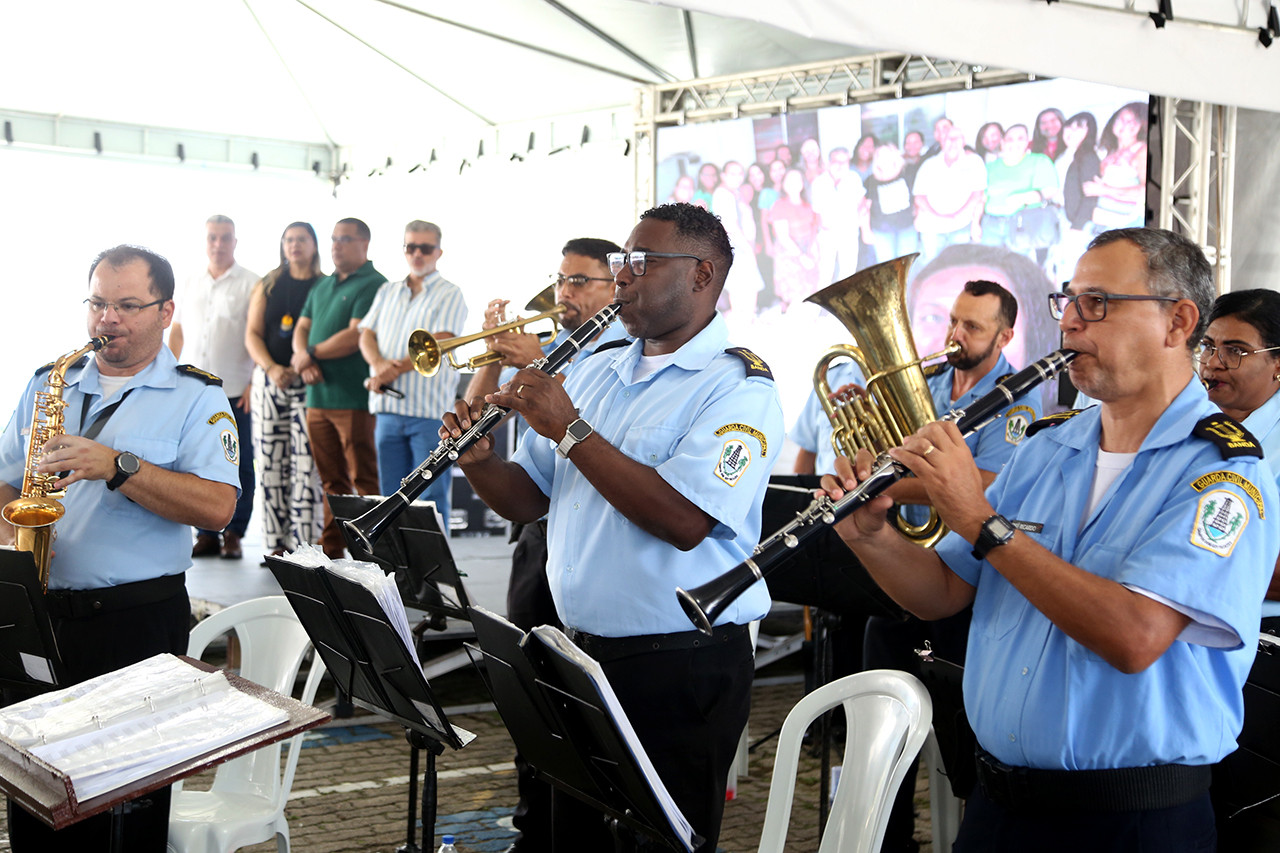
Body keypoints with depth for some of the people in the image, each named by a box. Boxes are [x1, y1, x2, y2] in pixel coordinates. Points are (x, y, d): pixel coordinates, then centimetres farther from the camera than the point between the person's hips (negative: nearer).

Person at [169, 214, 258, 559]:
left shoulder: (251, 284, 0)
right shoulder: (189, 285, 15)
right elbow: (176, 331, 20)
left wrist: (255, 382, -11)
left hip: (234, 390, -4)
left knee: (238, 463, 0)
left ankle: (233, 533, 8)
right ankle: (207, 533, 13)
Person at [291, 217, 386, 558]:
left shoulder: (373, 285, -6)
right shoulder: (322, 286, 20)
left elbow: (356, 336, -15)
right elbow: (302, 328, 17)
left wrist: (311, 354, -6)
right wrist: (305, 361, -4)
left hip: (354, 398, -8)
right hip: (318, 396, 8)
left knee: (365, 478, -5)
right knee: (331, 479, 11)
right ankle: (331, 549, 17)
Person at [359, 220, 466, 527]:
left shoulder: (449, 295, -1)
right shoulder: (387, 292, 17)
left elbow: (436, 345, -12)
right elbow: (366, 335, 10)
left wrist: (392, 371, -17)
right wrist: (379, 363, -12)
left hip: (430, 412, -5)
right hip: (388, 409, 5)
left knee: (431, 497, -5)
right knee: (392, 495, 8)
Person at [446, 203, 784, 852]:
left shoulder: (738, 388, -12)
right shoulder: (596, 371, 12)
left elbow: (684, 520, -26)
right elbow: (529, 497, 13)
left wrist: (568, 428, -23)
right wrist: (478, 462, -8)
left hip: (683, 669, -7)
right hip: (579, 650, 7)